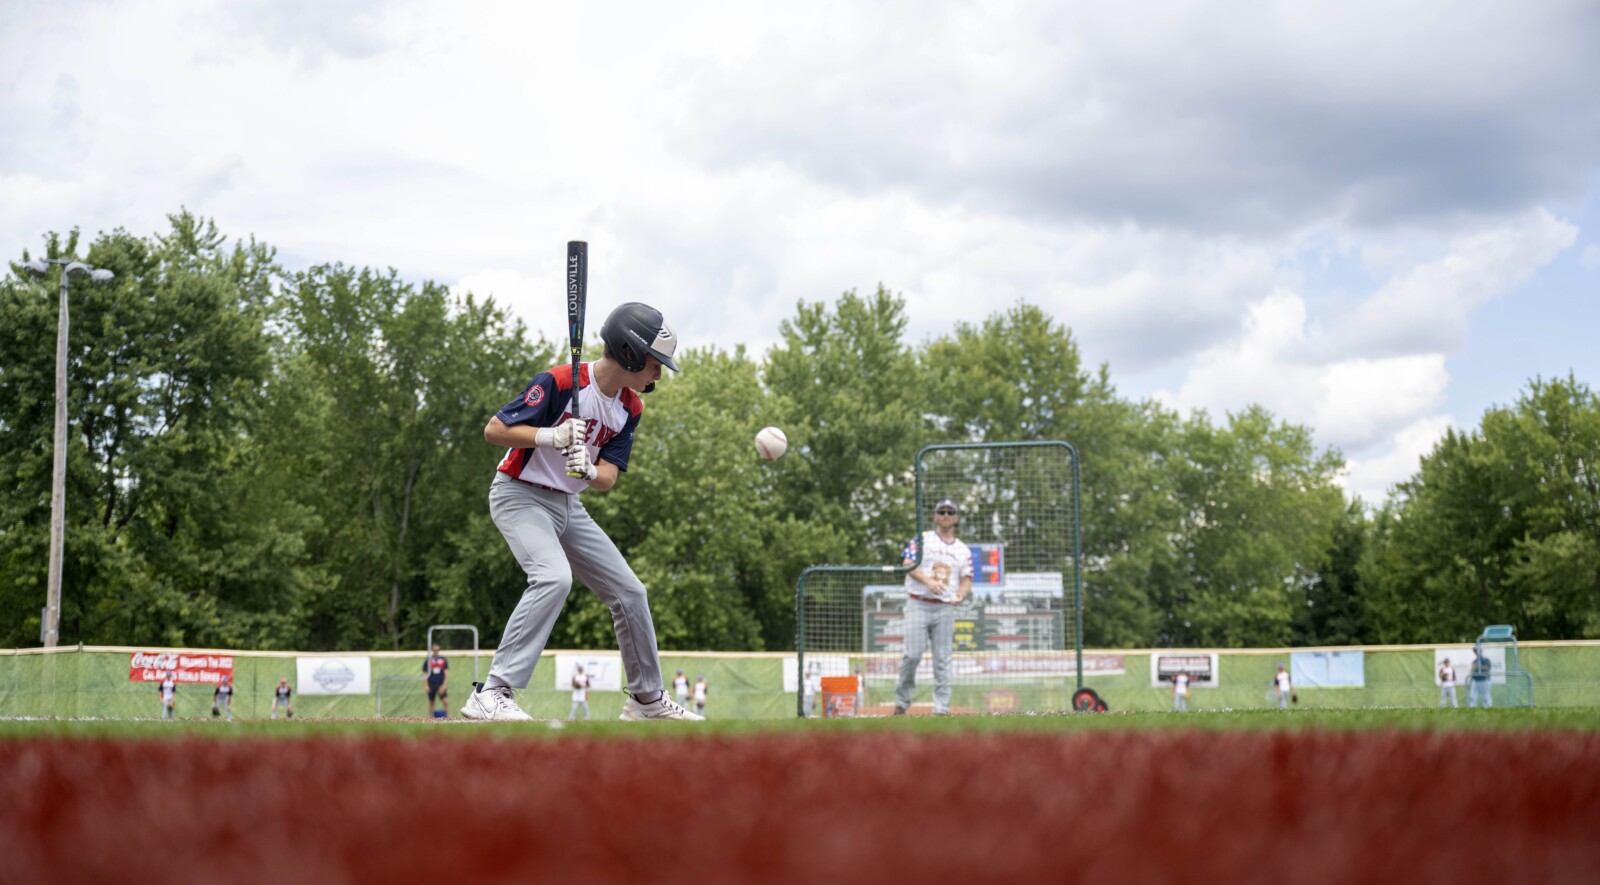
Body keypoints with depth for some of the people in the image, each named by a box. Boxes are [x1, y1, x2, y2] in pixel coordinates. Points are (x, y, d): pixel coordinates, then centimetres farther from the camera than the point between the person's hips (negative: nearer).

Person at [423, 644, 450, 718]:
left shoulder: (443, 660, 3)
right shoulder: (428, 660, 1)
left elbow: (446, 674, 1)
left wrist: (444, 685, -9)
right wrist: (426, 686, -5)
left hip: (441, 686, 0)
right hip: (431, 686, 0)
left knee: (446, 701, -14)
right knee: (431, 703, 6)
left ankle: (447, 717, -12)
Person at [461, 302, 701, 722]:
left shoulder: (630, 409, 2)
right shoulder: (559, 383, -21)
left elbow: (608, 479, -5)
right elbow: (493, 430, -21)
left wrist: (588, 471, -28)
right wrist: (551, 437, -33)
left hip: (567, 506, 8)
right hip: (519, 495, -8)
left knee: (629, 591, 8)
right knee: (554, 577, -32)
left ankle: (647, 699, 26)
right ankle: (490, 695, -33)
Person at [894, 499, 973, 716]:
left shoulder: (964, 550, 15)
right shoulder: (921, 540, 5)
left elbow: (966, 579, 10)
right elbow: (909, 565, -7)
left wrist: (961, 594, -13)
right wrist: (929, 582, -24)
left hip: (945, 609, 3)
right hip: (918, 606, -3)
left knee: (943, 659, -1)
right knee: (913, 654, -11)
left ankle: (941, 708, 1)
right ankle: (902, 700, 5)